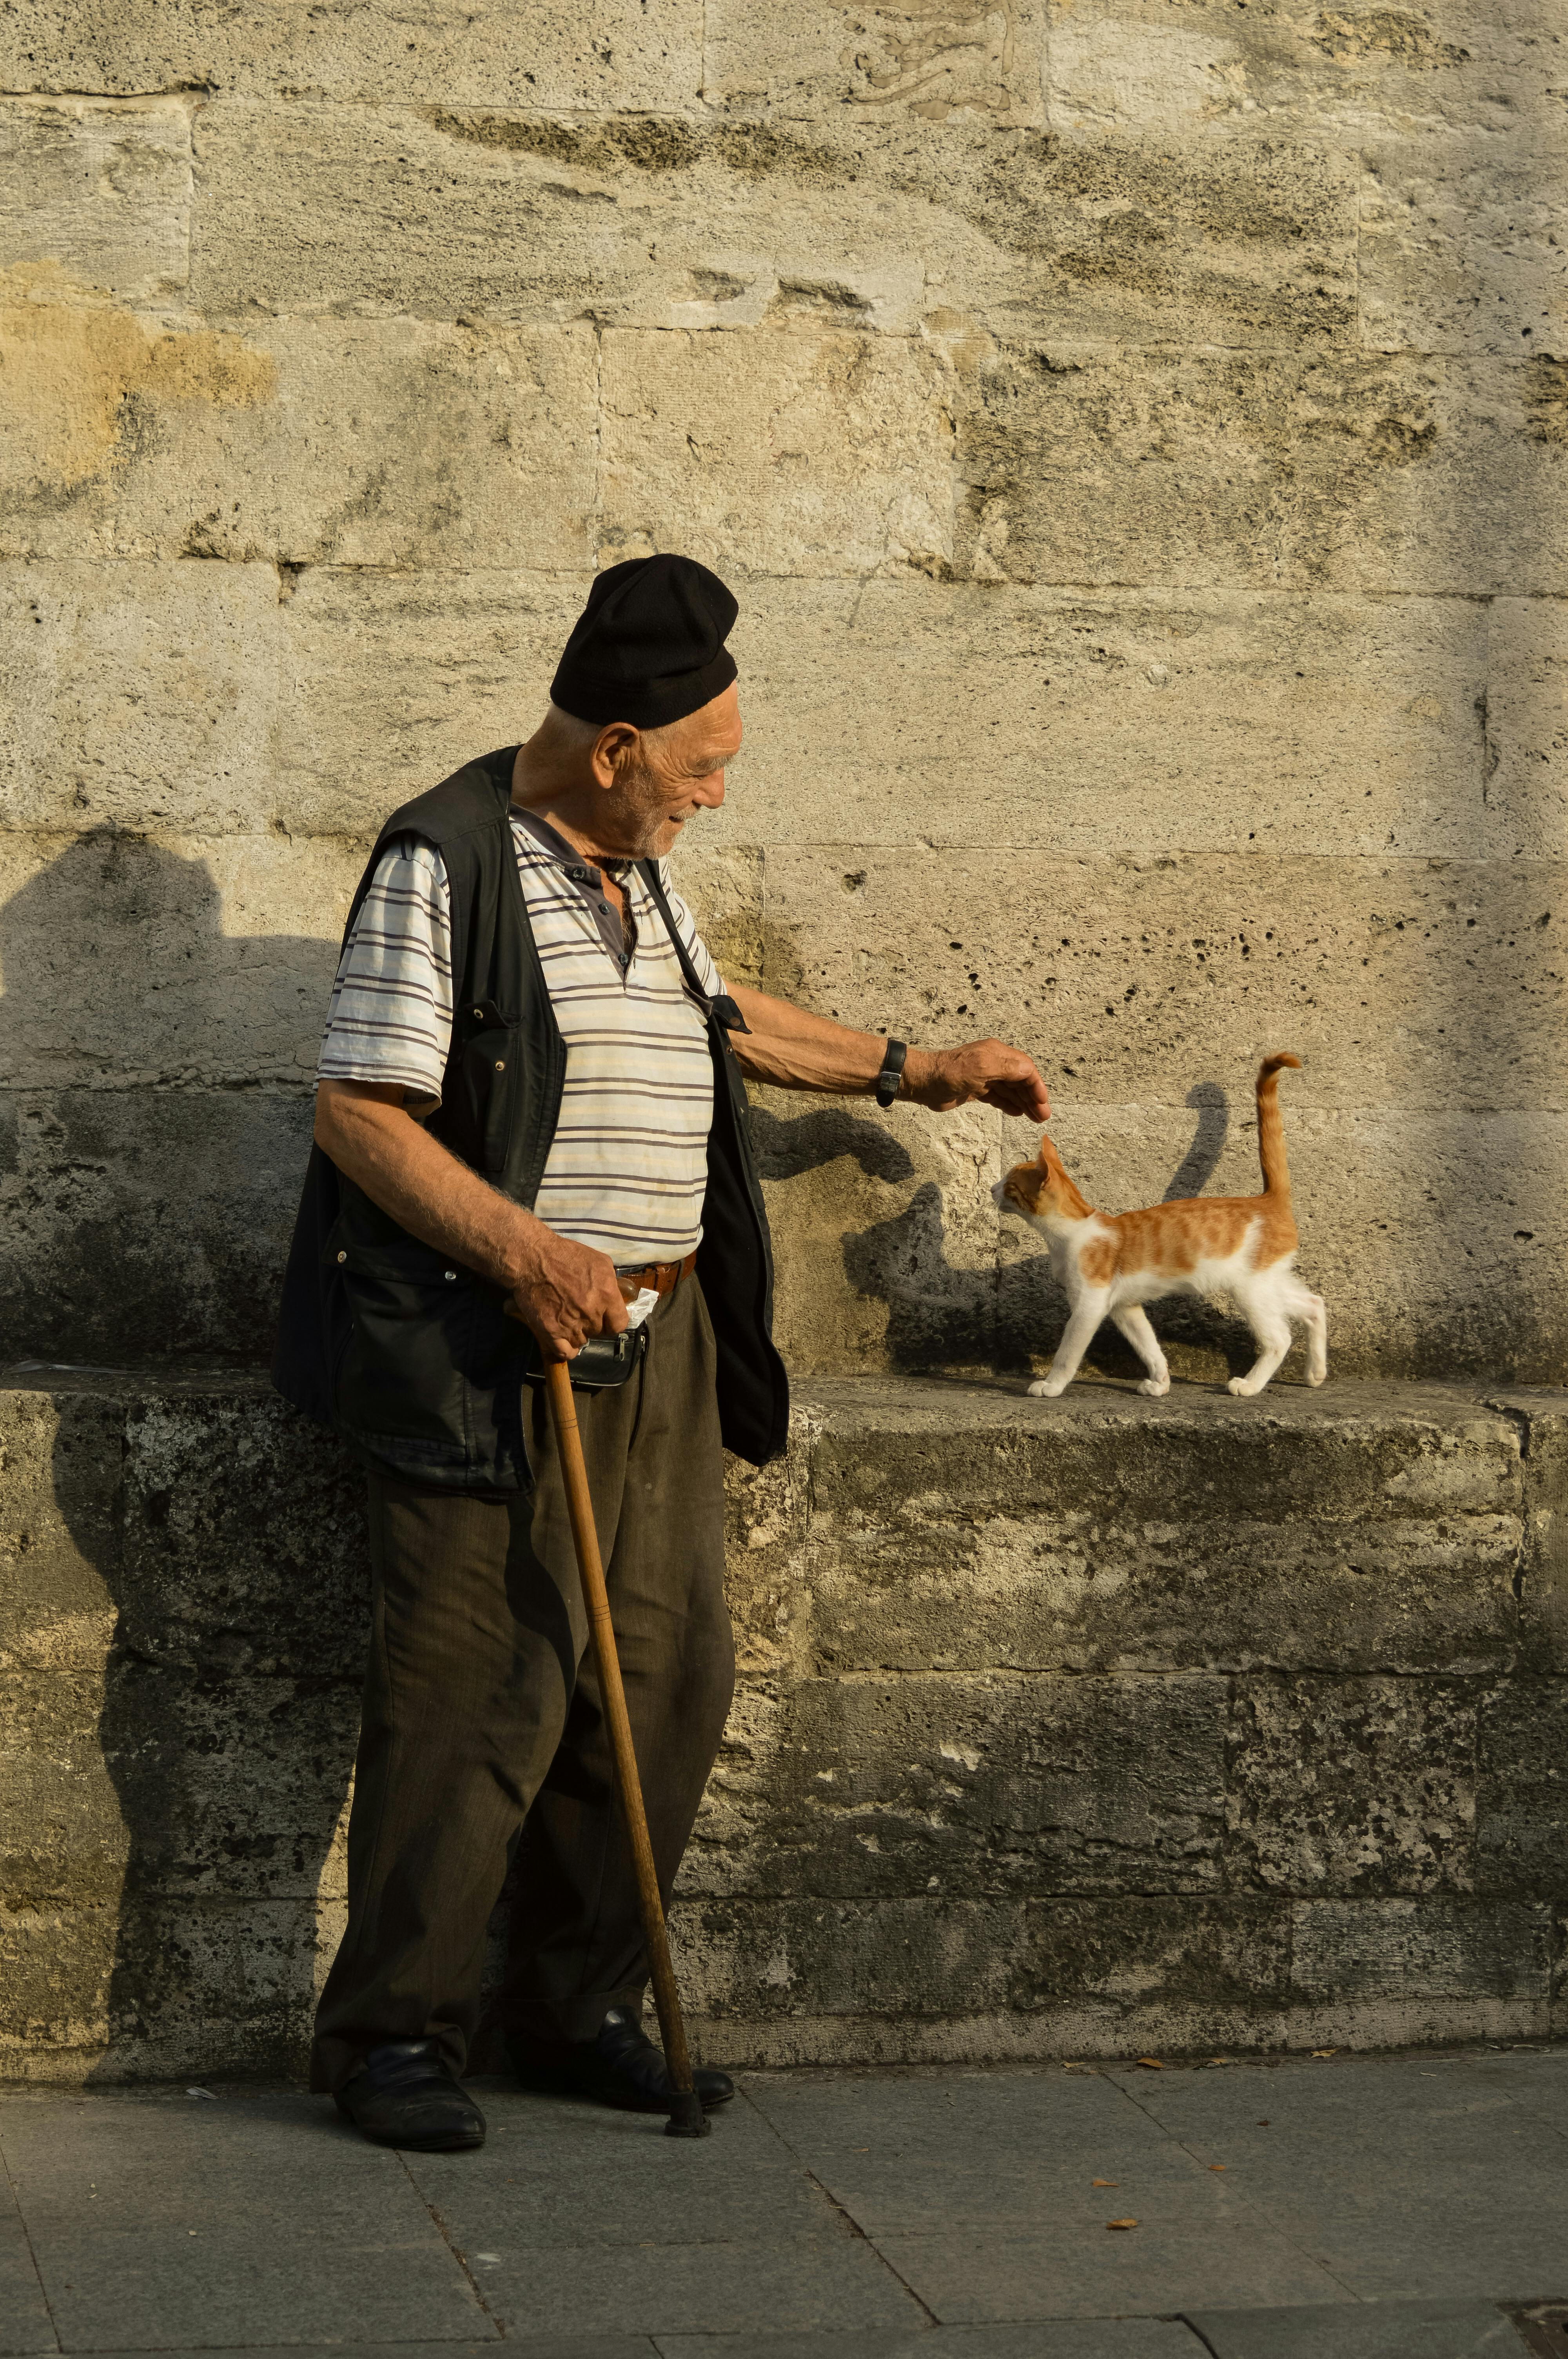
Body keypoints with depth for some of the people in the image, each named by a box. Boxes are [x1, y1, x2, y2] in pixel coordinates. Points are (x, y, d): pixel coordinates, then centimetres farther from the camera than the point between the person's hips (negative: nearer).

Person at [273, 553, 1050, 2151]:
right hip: (492, 1351, -8)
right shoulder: (444, 863, -11)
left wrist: (910, 1071, 34)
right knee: (480, 1693, -8)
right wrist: (522, 1251, -24)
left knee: (669, 1675, 8)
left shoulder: (636, 872, 16)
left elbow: (719, 1018, 34)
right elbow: (355, 1110, -15)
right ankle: (395, 2034, 5)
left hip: (660, 1339, 8)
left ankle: (579, 2013, 20)